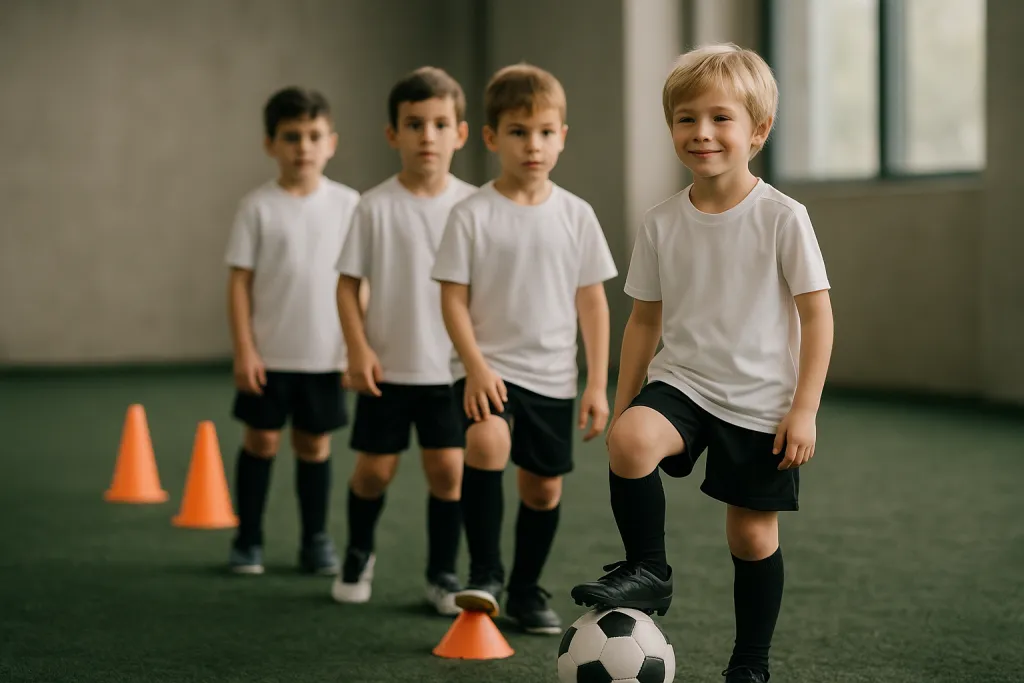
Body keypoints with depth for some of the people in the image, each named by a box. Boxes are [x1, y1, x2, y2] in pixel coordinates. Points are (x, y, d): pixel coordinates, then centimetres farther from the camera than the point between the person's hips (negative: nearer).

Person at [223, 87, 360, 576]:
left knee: (314, 443, 9)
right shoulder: (258, 207, -4)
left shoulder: (347, 204, 0)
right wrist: (244, 350, -8)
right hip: (270, 353, -1)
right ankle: (248, 539, 16)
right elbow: (240, 281, -3)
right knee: (261, 440, 5)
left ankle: (316, 541, 20)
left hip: (325, 354, 1)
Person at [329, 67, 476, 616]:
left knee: (448, 467, -2)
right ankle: (359, 555, 34)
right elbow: (348, 283, -2)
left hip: (450, 367, 1)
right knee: (374, 468, 8)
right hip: (387, 366, -1)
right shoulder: (376, 207, -6)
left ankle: (442, 572, 15)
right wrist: (358, 349, -11)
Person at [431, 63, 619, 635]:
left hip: (553, 377, 3)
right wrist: (476, 365, -18)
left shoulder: (576, 215, 1)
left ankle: (527, 590, 30)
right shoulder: (473, 215, -6)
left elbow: (593, 302, 5)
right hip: (489, 370, -3)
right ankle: (485, 574, -21)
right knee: (487, 442, -30)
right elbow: (453, 299, -6)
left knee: (545, 485, 9)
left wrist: (598, 384, 1)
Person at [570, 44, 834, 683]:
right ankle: (647, 571, -9)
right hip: (682, 382, 2)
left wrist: (804, 409, -12)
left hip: (761, 404, -2)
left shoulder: (782, 217, -9)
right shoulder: (661, 223, 1)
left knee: (753, 534, 4)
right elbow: (645, 320, 11)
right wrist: (623, 405, 10)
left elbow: (817, 316, -7)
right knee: (630, 441, -29)